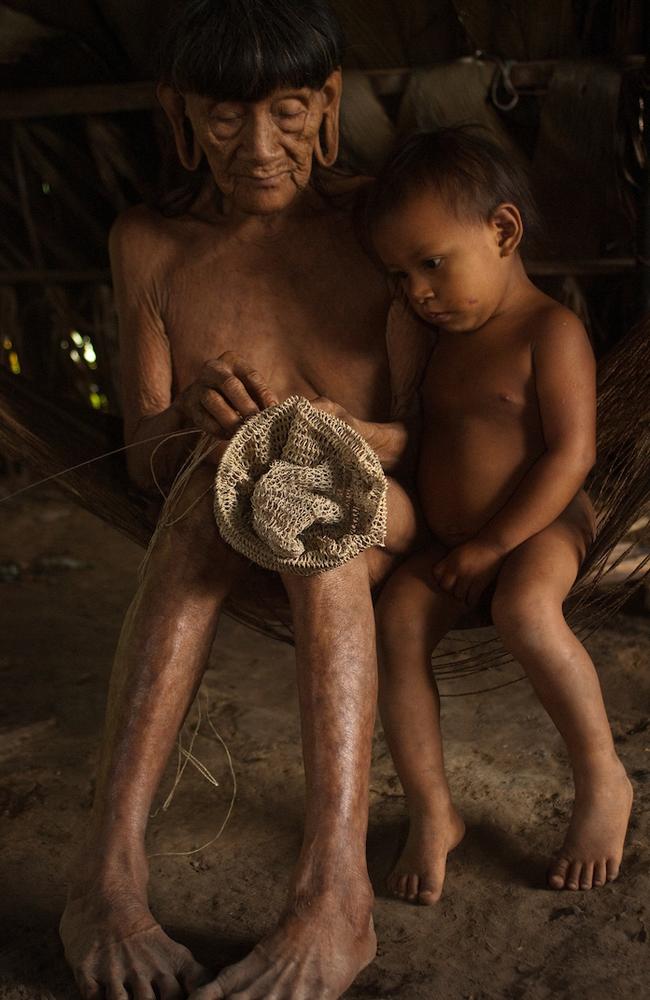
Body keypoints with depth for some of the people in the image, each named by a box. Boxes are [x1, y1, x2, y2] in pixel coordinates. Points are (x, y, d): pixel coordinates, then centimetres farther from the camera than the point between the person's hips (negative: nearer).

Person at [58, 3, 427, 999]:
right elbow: (145, 460, -3)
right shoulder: (151, 246, -4)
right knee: (220, 480, -35)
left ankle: (335, 888, -47)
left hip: (387, 522, -1)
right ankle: (110, 867, -42)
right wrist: (188, 418, -27)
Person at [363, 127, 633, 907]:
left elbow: (571, 453, -17)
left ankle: (602, 779, -14)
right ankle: (431, 812, -10)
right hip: (450, 544, 7)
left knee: (524, 608, -35)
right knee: (396, 619, -18)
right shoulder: (445, 340, 13)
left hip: (539, 527, -6)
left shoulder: (549, 331, -11)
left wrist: (494, 545, -20)